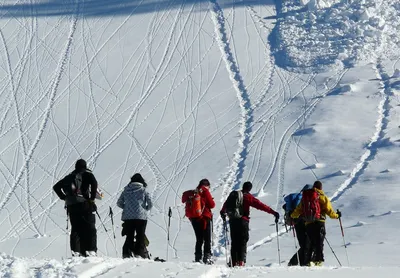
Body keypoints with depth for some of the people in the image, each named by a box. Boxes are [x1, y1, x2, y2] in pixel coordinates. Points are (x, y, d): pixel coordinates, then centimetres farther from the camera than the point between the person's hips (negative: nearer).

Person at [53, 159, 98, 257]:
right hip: (84, 204, -4)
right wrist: (92, 197, -9)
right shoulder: (86, 174, 5)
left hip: (71, 205, 4)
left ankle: (76, 251, -2)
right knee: (90, 229, -2)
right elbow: (94, 183, -16)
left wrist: (64, 197, 17)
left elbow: (56, 187, 21)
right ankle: (90, 250, -12)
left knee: (75, 229, 6)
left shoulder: (69, 177, 19)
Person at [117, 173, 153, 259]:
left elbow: (119, 203, 10)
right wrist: (145, 209, 18)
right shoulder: (144, 190, 2)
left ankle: (127, 253, 1)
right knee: (141, 236, 5)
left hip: (127, 217, 3)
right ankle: (140, 253, -2)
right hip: (141, 216, -2)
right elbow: (150, 204, -1)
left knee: (129, 236, 9)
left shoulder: (126, 190, 9)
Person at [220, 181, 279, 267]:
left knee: (234, 242, 10)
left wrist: (222, 212, 51)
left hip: (232, 221, 5)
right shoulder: (248, 197, -3)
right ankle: (241, 261, -15)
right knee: (243, 242, -2)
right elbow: (260, 205, -10)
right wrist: (273, 212, -9)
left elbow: (226, 204, 31)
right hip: (243, 221, -5)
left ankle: (234, 262, 7)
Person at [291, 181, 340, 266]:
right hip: (320, 222, -3)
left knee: (309, 243, 10)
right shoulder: (323, 197, 3)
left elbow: (299, 209, 14)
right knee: (319, 243, -5)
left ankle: (308, 261, 4)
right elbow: (329, 211, 0)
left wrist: (292, 216, 32)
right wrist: (336, 215, 18)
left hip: (308, 224, 3)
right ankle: (318, 260, -16)